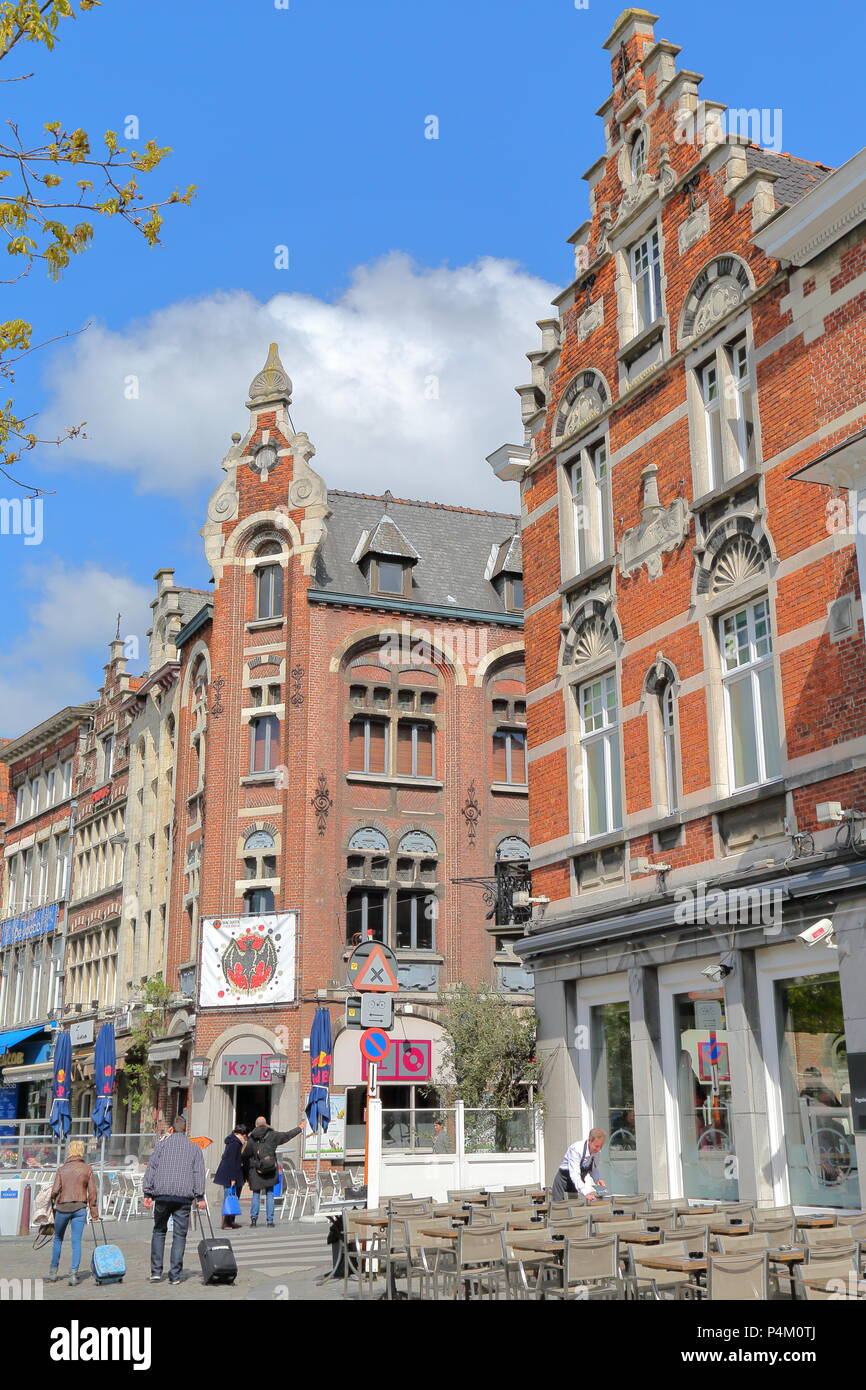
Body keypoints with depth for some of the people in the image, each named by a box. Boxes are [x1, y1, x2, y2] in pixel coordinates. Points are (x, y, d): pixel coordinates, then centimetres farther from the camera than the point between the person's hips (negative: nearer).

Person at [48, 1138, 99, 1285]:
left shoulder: (62, 1169, -1)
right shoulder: (87, 1169, 0)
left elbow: (55, 1190, -8)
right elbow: (92, 1191, -2)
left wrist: (53, 1204, 12)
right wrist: (94, 1212, 4)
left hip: (62, 1207, 0)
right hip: (80, 1208, 0)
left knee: (58, 1239, 18)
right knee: (76, 1241, 3)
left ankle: (53, 1272, 23)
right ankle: (73, 1273, -7)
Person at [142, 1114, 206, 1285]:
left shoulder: (162, 1144, 10)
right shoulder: (194, 1148, 13)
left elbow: (152, 1168, 4)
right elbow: (199, 1173, 4)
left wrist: (148, 1193, 4)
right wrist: (200, 1197, 0)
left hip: (162, 1194, 0)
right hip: (184, 1196, 0)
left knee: (159, 1231, 14)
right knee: (180, 1234, 4)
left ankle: (156, 1271, 8)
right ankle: (175, 1275, 0)